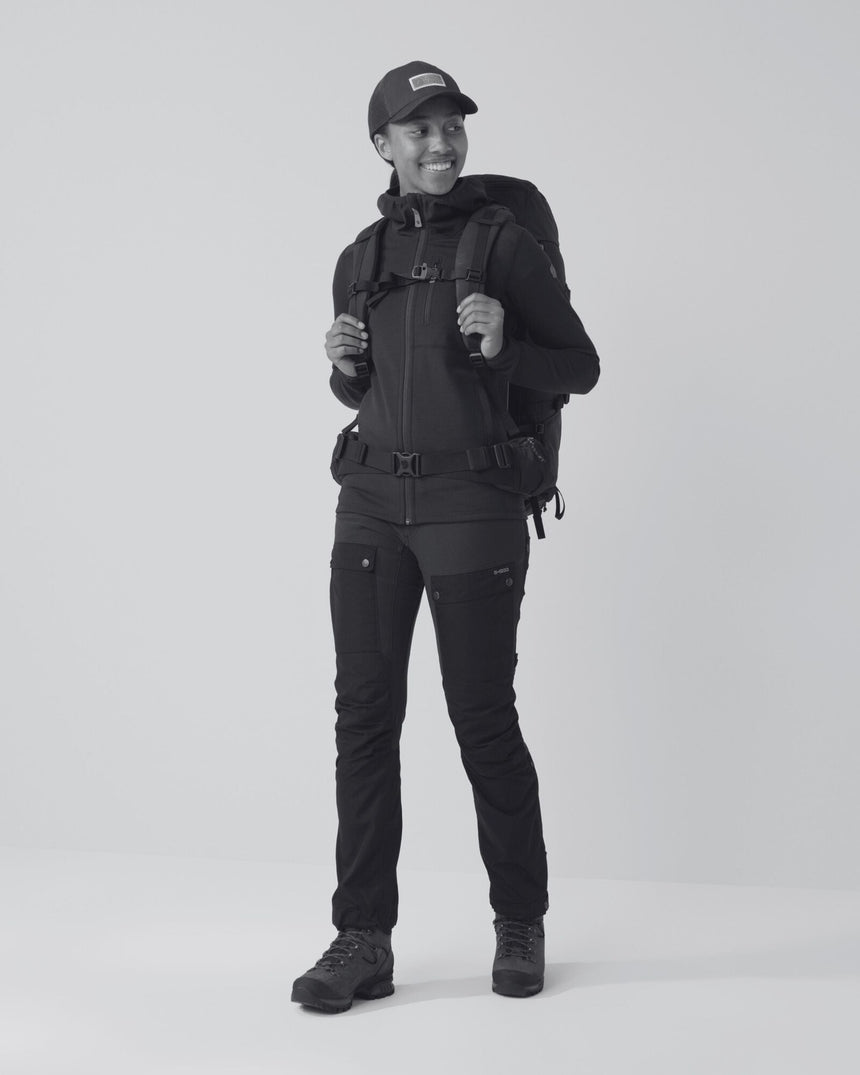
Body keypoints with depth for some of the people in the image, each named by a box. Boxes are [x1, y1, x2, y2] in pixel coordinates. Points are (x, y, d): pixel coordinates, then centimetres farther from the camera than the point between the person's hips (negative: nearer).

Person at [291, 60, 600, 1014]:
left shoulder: (505, 244, -2)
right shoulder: (360, 260, 12)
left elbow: (580, 368, 1)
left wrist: (503, 348, -17)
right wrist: (342, 367, 0)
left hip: (474, 506, -4)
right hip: (372, 503, 4)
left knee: (483, 719, 1)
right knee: (364, 711, -2)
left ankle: (520, 924, 19)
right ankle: (362, 940, 3)